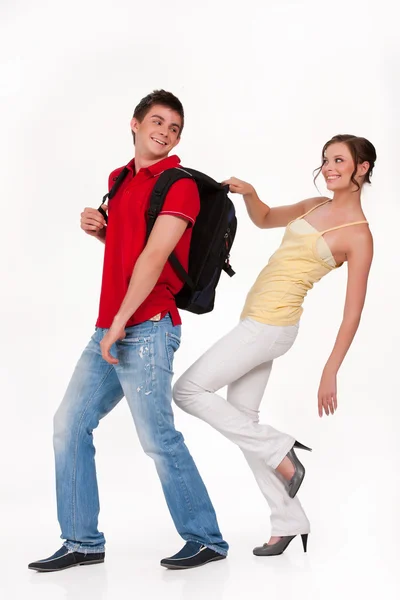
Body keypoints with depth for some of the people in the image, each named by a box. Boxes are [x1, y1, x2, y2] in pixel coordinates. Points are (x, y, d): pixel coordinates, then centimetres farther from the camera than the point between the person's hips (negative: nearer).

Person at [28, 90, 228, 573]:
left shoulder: (179, 186, -8)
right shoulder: (120, 179, 18)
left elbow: (154, 257, -16)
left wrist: (120, 323, -20)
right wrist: (100, 229, 8)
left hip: (146, 329, -9)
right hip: (109, 329, 9)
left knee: (158, 438, -7)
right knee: (70, 424, 7)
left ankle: (206, 539, 8)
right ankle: (82, 541, 15)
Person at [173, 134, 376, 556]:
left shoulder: (358, 235, -10)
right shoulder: (315, 207, 10)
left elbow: (353, 312, -10)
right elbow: (265, 219, 25)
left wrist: (330, 373, -12)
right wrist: (249, 194, 4)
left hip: (271, 325, -8)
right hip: (256, 320, 8)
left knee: (189, 391, -10)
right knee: (241, 421, 11)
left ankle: (280, 452, -2)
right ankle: (289, 521, 18)